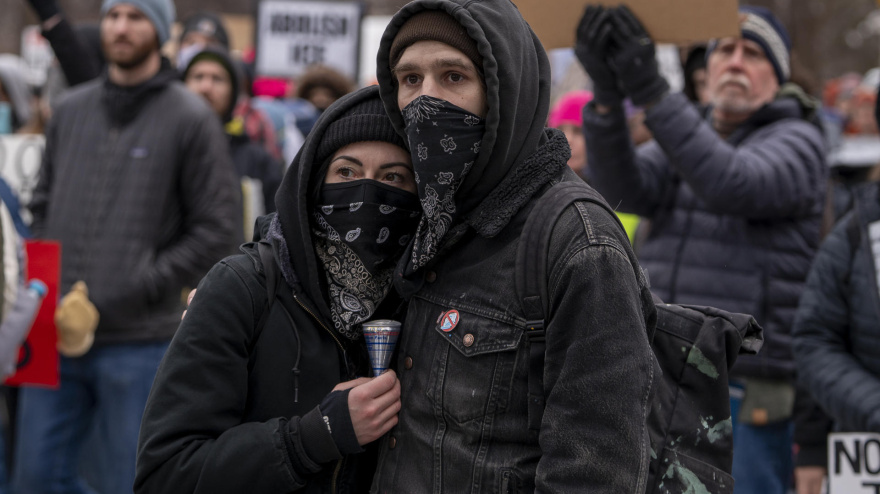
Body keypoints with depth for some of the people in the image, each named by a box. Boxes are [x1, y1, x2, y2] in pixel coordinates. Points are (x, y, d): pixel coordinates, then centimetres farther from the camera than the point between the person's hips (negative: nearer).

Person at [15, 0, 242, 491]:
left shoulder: (191, 118, -3)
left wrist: (111, 304, -12)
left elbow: (218, 231, -8)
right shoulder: (71, 110, 12)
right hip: (56, 338, 5)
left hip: (139, 344, -4)